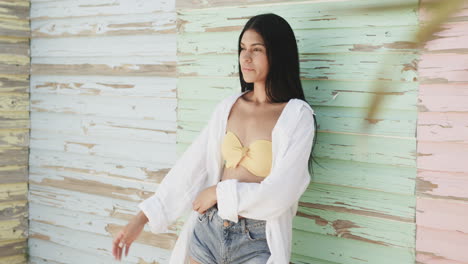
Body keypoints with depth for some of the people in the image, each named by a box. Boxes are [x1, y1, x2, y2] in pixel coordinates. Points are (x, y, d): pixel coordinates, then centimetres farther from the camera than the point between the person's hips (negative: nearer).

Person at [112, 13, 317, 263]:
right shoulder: (228, 107, 3)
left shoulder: (297, 115, -11)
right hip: (209, 228, 4)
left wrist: (220, 192, -7)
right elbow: (190, 166, 1)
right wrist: (140, 219, -2)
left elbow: (280, 192, -17)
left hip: (256, 242, -4)